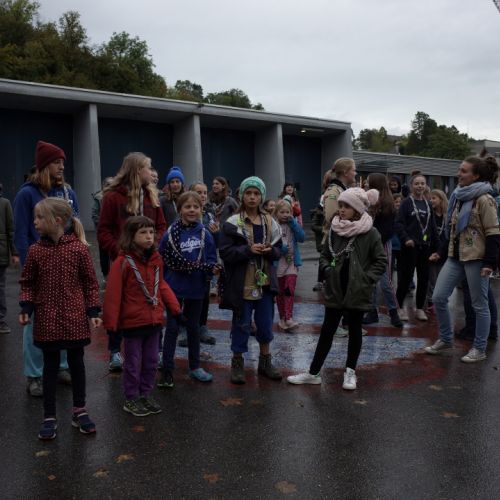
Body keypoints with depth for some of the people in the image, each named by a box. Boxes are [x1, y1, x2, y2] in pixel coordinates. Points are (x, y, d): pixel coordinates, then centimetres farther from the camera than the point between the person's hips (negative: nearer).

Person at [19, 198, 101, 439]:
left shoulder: (79, 249, -8)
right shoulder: (35, 251, -2)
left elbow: (90, 283, -3)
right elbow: (28, 283, 5)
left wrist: (93, 312, -7)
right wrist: (26, 308, -8)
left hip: (75, 318, -1)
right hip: (47, 319, 1)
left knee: (76, 363, 12)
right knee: (50, 366, 10)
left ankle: (79, 411, 28)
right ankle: (49, 417, 21)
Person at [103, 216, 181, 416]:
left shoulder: (156, 259, 4)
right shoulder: (123, 262, -16)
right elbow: (113, 294, -16)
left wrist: (174, 306, 6)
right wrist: (111, 321, -17)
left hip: (154, 320, 6)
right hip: (132, 322, -6)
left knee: (151, 361, 15)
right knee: (134, 363, 8)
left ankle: (146, 395, 31)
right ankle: (131, 399, 24)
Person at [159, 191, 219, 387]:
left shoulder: (205, 234, -3)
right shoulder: (171, 234, -10)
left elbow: (211, 260, 0)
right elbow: (162, 260, -6)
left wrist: (212, 268, -20)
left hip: (196, 288, 2)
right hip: (175, 288, -2)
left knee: (193, 327, 16)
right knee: (172, 328, 5)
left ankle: (195, 367, 29)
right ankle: (167, 371, 14)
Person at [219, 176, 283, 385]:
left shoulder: (270, 223, 6)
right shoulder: (233, 223, -7)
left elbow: (279, 251, 11)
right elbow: (224, 252, -11)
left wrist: (270, 250, -11)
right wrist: (248, 250, -21)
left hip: (265, 281, 4)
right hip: (242, 283, -4)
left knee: (266, 323, 13)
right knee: (242, 324, 6)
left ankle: (265, 361, 30)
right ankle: (237, 362, 22)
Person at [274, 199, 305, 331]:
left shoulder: (294, 224, 3)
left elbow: (302, 238, -7)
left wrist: (293, 223, -14)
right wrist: (279, 248, -23)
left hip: (292, 262, 1)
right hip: (277, 263, -1)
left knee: (290, 290, -11)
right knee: (280, 292, 11)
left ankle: (289, 318, -14)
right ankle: (282, 318, 22)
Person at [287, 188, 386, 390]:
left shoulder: (370, 233, -10)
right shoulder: (334, 230, -1)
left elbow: (381, 261, -4)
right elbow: (324, 255, 11)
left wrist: (366, 279, -12)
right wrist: (328, 271, -5)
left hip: (358, 291, -3)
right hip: (335, 289, 3)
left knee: (354, 329, 13)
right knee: (327, 330, 9)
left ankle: (350, 371, 27)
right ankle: (313, 373, 16)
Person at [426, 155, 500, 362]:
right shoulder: (459, 196, 11)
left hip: (476, 258, -7)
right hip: (455, 257, 8)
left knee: (479, 305, 5)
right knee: (438, 298, 4)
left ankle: (480, 349, 19)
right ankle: (445, 340, 22)